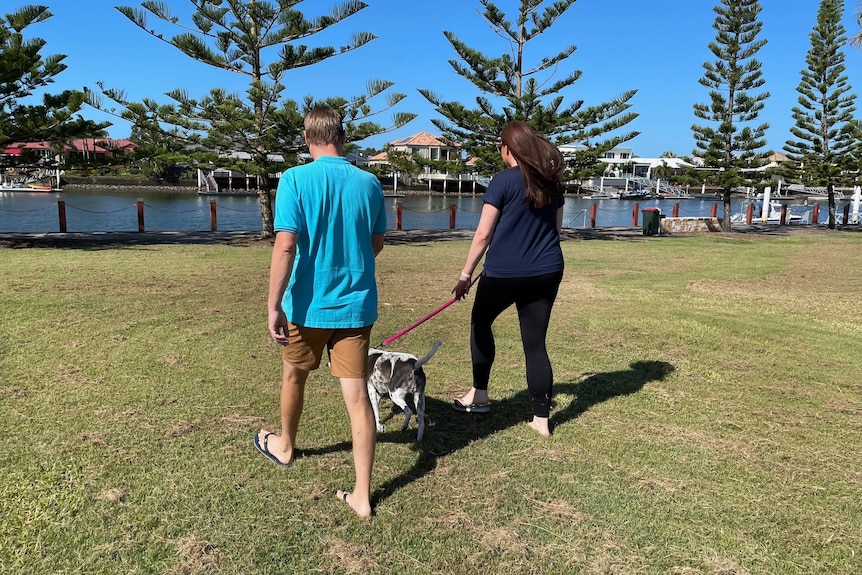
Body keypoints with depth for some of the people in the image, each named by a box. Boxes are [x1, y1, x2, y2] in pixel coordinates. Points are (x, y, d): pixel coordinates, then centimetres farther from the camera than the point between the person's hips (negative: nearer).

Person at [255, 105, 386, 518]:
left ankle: (285, 446, 48)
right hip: (357, 305, 2)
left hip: (308, 304, -2)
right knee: (357, 395, 3)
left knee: (294, 376, 23)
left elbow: (285, 246, -19)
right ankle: (362, 494, 7)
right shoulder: (369, 182, 1)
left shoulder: (295, 180, -10)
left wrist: (274, 305, -15)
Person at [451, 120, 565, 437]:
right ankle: (541, 419, 13)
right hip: (547, 272, 5)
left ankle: (479, 394, 28)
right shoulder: (552, 181, 8)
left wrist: (466, 274, -1)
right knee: (536, 342, 9)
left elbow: (483, 235, -9)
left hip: (504, 272, -5)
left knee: (481, 323, 20)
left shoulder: (503, 181, -10)